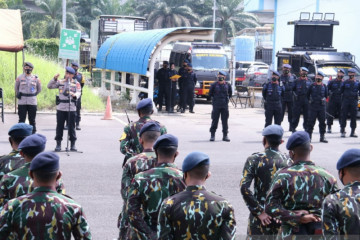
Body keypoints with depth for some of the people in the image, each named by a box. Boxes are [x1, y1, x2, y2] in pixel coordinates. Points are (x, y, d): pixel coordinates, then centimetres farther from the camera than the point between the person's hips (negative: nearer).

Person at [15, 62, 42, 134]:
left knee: (32, 120, 5)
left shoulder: (36, 78, 4)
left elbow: (39, 89, 16)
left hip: (32, 103, 1)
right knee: (21, 119, 1)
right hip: (22, 102, 0)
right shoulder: (19, 78, 3)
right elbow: (16, 88, 17)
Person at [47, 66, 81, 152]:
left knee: (71, 127, 1)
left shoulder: (76, 83, 7)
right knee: (59, 126, 3)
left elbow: (79, 93, -6)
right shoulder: (60, 82, 12)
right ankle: (58, 144, 10)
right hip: (60, 108, 2)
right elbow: (49, 86, 7)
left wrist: (74, 95, -28)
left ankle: (73, 144, 9)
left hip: (71, 108, -2)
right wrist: (54, 79, -7)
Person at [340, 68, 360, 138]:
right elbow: (341, 91, 10)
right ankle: (342, 131, 1)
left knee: (353, 117, 2)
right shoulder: (345, 82, 7)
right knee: (344, 116, -3)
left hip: (354, 101, 1)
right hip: (345, 101, -1)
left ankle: (353, 132, 8)